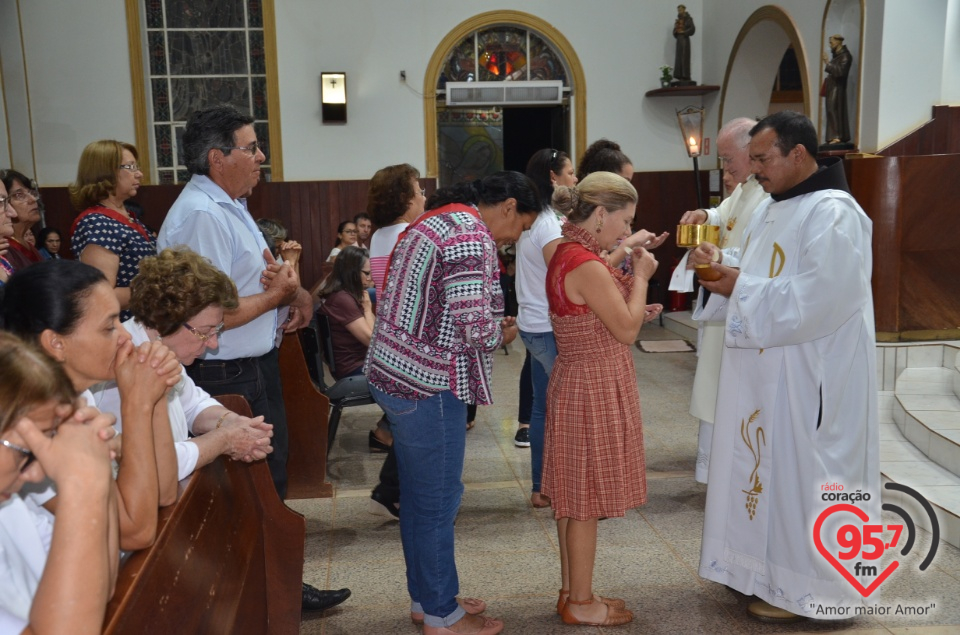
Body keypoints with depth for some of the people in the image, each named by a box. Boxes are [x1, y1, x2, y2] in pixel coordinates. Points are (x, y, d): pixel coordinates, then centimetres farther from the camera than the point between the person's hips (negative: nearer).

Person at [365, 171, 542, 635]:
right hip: (427, 387, -10)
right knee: (439, 500, 3)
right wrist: (504, 333, -1)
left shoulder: (435, 221, 14)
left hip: (396, 373, 10)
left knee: (418, 495, 18)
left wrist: (491, 325, 10)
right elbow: (476, 330, -23)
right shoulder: (472, 237, -17)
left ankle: (424, 598, 32)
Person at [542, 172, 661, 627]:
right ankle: (580, 604, 17)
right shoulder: (587, 266, -23)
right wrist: (640, 276, -7)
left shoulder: (565, 254, 8)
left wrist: (634, 312, 9)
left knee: (573, 496, 17)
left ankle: (572, 591, 29)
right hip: (594, 389, -10)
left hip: (576, 382, 10)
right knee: (585, 502, 3)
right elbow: (626, 331, -17)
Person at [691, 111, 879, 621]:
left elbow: (817, 299, -26)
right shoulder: (772, 209, 13)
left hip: (806, 376, -9)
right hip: (763, 369, 9)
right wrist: (724, 265, -1)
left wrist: (739, 285, -19)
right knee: (761, 464, 16)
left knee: (798, 474, 1)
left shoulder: (834, 214, -17)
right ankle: (761, 566, 30)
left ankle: (801, 585, 17)